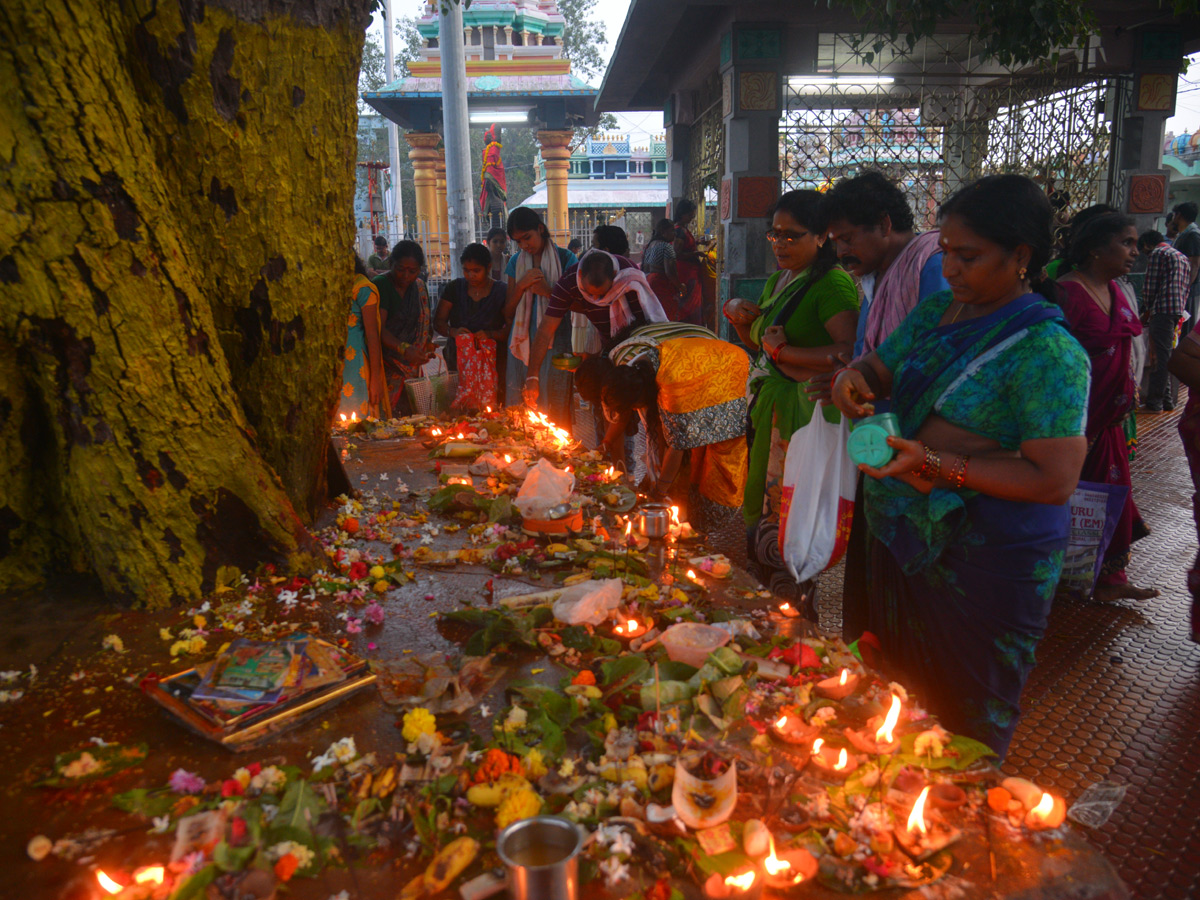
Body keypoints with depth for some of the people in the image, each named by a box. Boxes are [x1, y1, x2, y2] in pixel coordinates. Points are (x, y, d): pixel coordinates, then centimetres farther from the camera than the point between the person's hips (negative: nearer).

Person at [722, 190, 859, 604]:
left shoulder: (833, 284, -13)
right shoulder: (777, 281, 17)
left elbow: (849, 352, -26)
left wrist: (784, 353, -19)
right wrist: (740, 315, 9)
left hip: (803, 414, -9)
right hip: (769, 410, 9)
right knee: (764, 511, 14)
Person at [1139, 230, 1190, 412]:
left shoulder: (1157, 254, -2)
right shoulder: (1182, 256, 24)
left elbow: (1150, 287, -5)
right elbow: (1185, 289, 22)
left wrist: (1146, 311, 7)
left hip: (1163, 310, -9)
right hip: (1178, 312, 9)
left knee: (1160, 357, -8)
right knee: (1166, 357, 13)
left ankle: (1154, 403, -7)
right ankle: (1168, 400, 16)